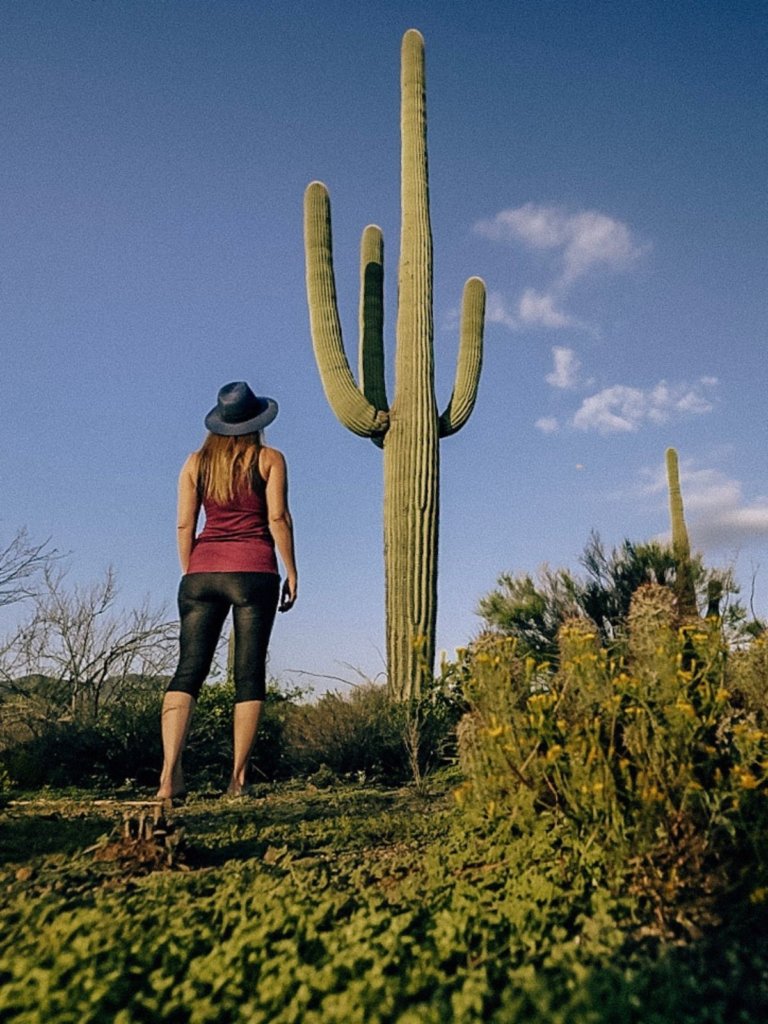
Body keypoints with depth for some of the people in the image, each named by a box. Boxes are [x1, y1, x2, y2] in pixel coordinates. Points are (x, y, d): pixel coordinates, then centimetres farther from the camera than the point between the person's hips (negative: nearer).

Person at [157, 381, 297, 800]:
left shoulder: (196, 462, 13)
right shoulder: (269, 459, 4)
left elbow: (184, 524, 8)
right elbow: (278, 518, -4)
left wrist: (190, 575, 14)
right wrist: (291, 572, 1)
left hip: (202, 571, 3)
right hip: (253, 571, -3)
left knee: (188, 670, 2)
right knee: (249, 674, 2)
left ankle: (170, 772, -9)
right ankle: (237, 777, 3)